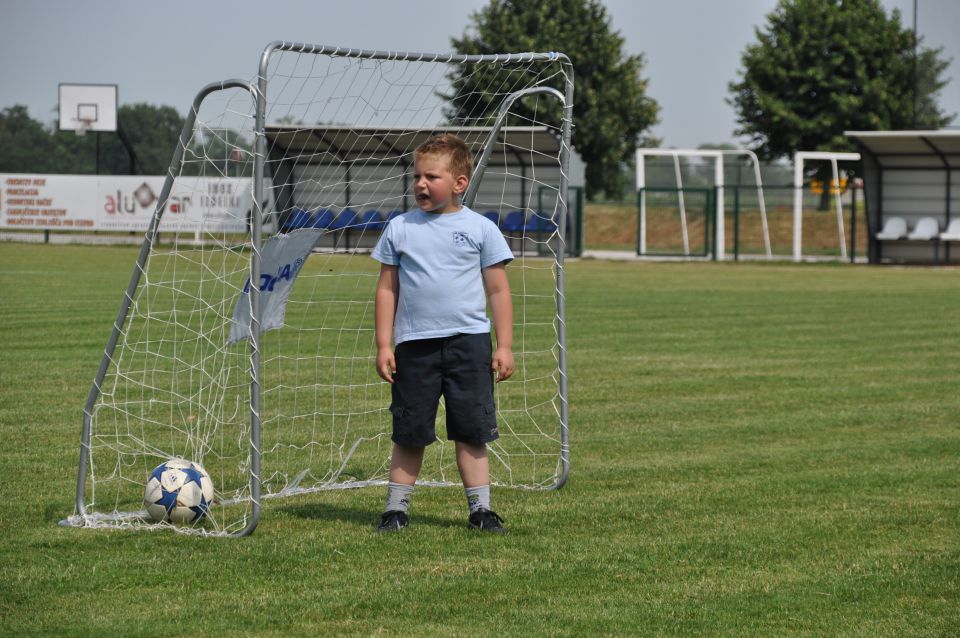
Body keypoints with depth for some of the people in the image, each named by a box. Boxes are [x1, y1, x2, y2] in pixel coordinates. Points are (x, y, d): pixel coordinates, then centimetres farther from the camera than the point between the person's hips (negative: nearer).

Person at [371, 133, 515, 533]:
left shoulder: (479, 229, 2)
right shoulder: (400, 229, 6)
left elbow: (498, 290, 4)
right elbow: (387, 289, 8)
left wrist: (504, 346, 0)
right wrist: (384, 345, 3)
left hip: (468, 341, -1)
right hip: (413, 345, 1)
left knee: (471, 432, 1)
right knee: (409, 434, 5)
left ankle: (480, 509, 7)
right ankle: (396, 508, 12)